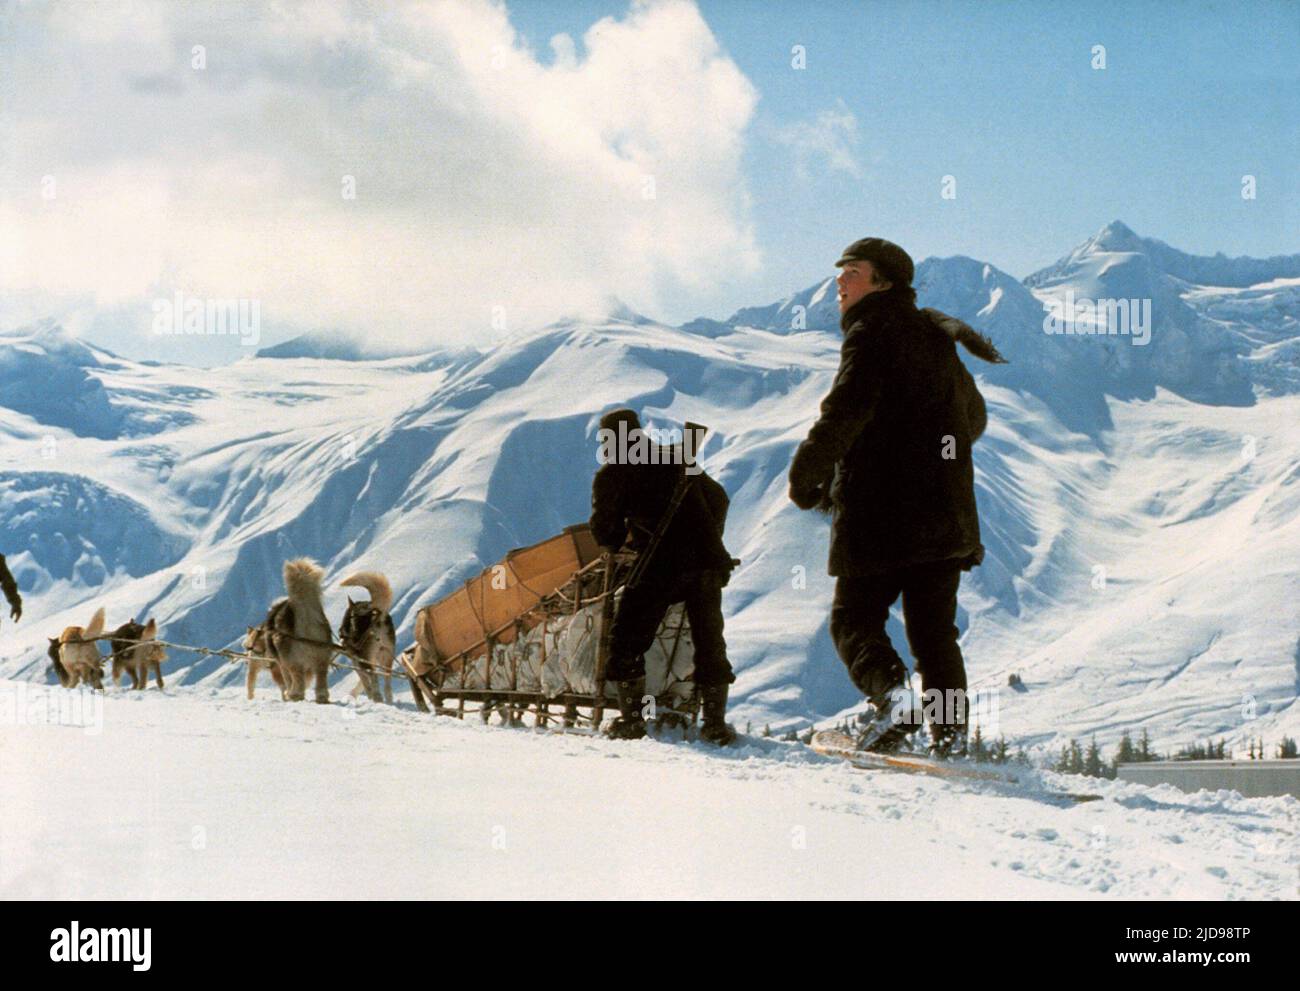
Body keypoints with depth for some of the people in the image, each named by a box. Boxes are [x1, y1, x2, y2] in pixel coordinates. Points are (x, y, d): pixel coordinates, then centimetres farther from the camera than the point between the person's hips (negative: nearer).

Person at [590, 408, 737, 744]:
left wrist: (621, 543, 25)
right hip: (708, 563, 5)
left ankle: (631, 717, 2)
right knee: (709, 643, 10)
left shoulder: (613, 473, 7)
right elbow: (719, 500, 24)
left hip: (660, 566, -4)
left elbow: (604, 529, 4)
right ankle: (716, 722, 7)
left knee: (628, 641, 7)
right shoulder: (678, 458, 22)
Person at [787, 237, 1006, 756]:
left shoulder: (871, 335, -7)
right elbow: (974, 417, 28)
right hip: (947, 514, 7)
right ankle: (950, 727, 2)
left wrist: (805, 474, -10)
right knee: (933, 626, 11)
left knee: (854, 617, 2)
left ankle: (890, 693, -21)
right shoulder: (937, 336, 18)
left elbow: (844, 412, -19)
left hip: (879, 514, -7)